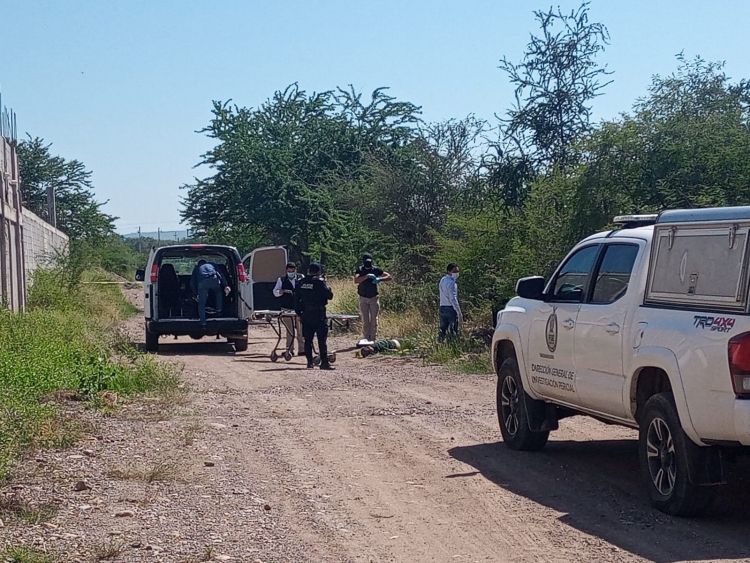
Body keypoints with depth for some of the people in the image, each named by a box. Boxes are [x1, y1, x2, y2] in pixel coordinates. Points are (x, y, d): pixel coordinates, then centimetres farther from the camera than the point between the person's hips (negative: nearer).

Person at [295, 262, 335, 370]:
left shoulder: (301, 283, 5)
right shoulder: (320, 282, -11)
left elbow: (296, 299, 9)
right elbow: (330, 295, -10)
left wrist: (298, 313, 17)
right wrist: (328, 288, 8)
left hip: (306, 315, 5)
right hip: (318, 315, -5)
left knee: (308, 339, 11)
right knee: (322, 339, -3)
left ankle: (309, 362, 12)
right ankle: (324, 362, -7)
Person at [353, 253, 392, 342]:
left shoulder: (376, 270, -4)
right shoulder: (360, 270, -5)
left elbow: (389, 277, -5)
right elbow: (356, 280, -23)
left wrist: (379, 279, -23)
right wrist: (367, 276, -33)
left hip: (374, 298, 0)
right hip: (363, 298, 0)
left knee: (374, 320, 1)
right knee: (365, 320, 4)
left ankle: (373, 339, 4)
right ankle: (365, 339, 8)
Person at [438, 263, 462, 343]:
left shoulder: (443, 280, 14)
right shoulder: (451, 283, -14)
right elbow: (453, 299, -19)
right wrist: (459, 313, -20)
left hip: (442, 308, 8)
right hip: (451, 308, -8)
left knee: (442, 329, 10)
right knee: (453, 331, -3)